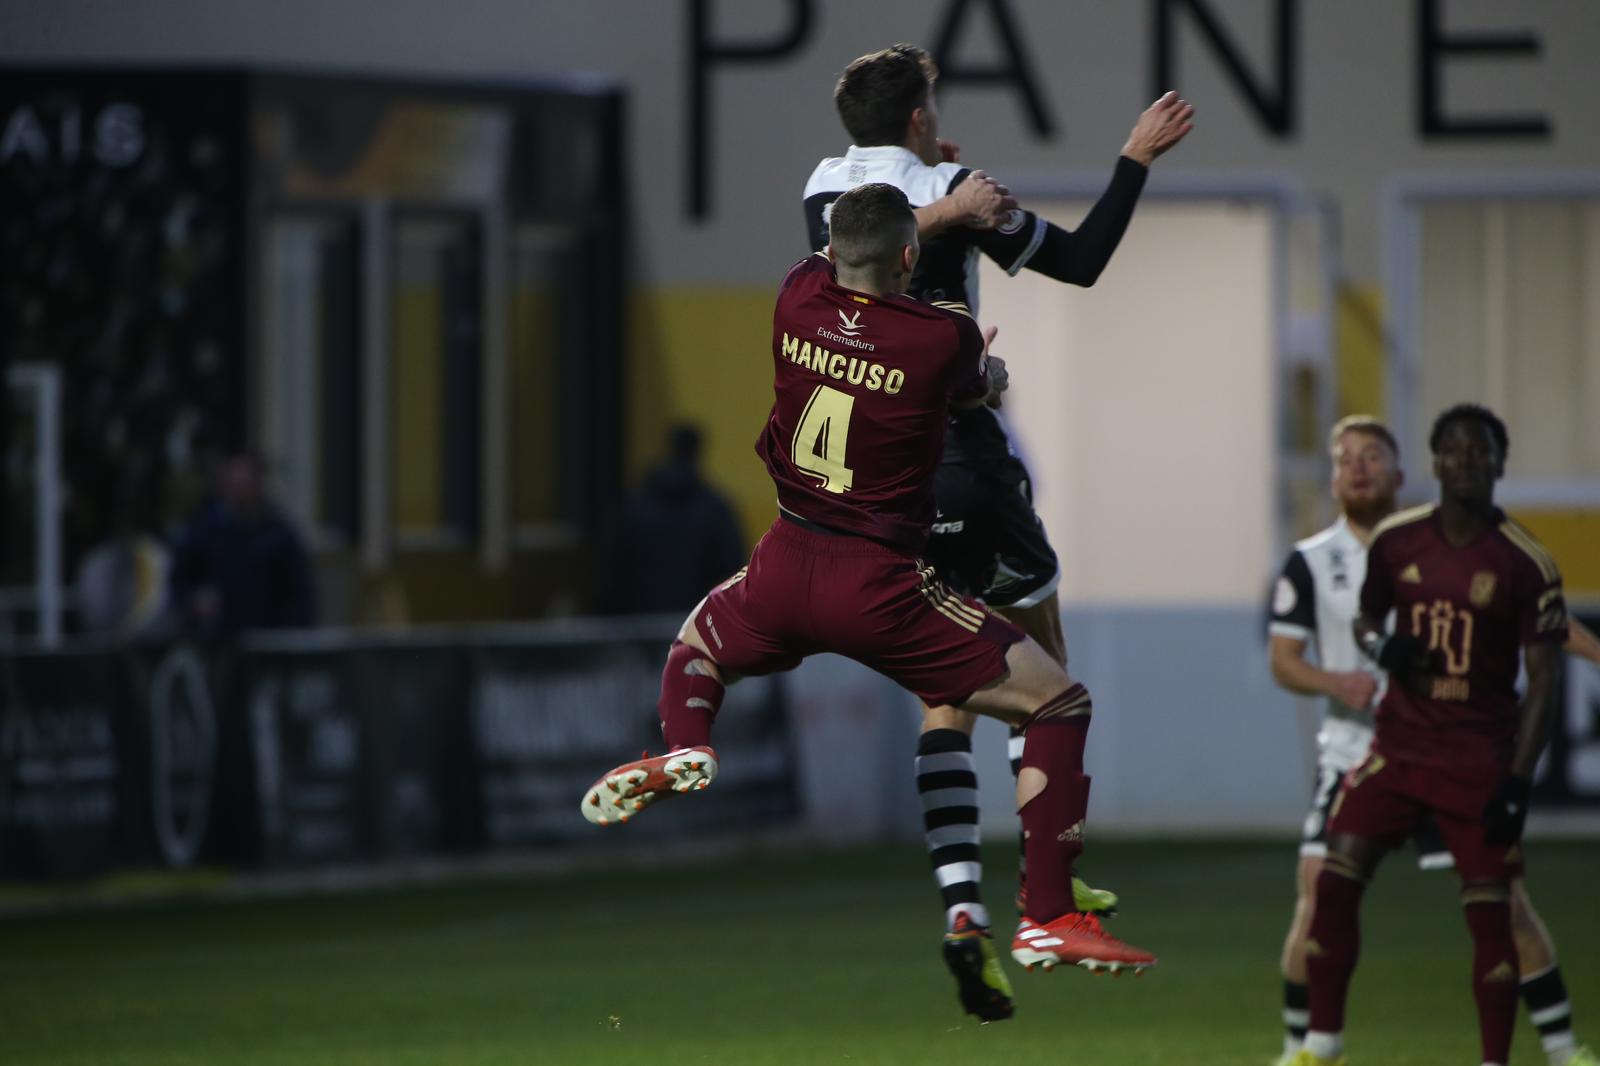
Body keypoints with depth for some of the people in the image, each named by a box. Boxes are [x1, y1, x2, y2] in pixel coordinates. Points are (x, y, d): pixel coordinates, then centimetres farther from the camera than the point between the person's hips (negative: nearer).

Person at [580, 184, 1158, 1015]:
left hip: (787, 570, 4)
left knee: (695, 648, 36)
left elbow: (840, 260, 25)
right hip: (881, 588, -4)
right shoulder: (944, 337, -13)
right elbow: (986, 385, 12)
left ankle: (683, 747, 1)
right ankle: (1048, 920, -2)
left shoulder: (797, 299, -2)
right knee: (1058, 703, 5)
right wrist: (993, 371, 37)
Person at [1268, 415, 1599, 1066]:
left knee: (1503, 892, -3)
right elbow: (1283, 660, -2)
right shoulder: (1309, 564, 1)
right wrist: (1337, 682, -22)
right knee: (1317, 895, -14)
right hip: (1354, 756, -1)